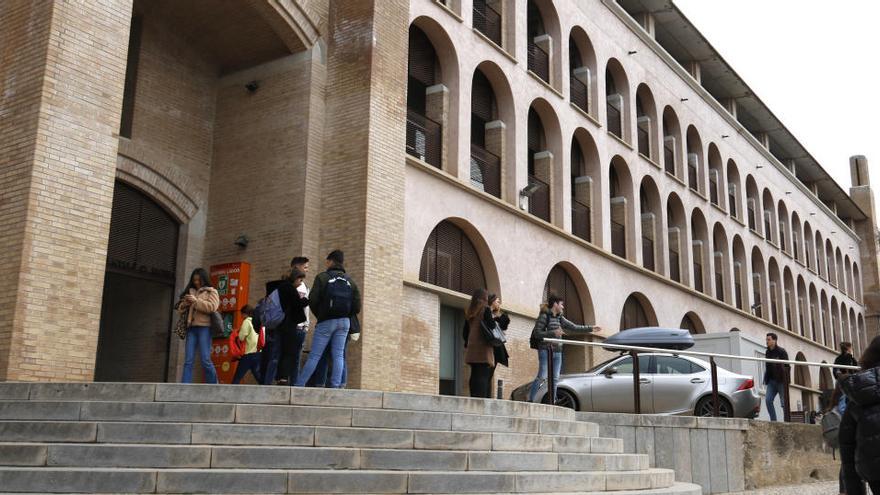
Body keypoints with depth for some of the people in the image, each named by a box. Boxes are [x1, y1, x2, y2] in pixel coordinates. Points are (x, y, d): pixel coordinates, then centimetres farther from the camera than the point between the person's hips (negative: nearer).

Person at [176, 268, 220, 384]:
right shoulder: (190, 292, 23)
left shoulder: (211, 292, 9)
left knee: (205, 360, -9)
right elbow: (180, 309, 24)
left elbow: (212, 307, -7)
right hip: (191, 328, 5)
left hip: (204, 327, -5)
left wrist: (196, 301, -10)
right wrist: (184, 304, 3)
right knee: (188, 361, -3)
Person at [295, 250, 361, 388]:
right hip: (344, 322, 4)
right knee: (338, 355, 4)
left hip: (326, 321, -4)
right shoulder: (350, 282, 10)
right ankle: (335, 386, -3)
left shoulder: (322, 277, -4)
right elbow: (357, 307, 5)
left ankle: (299, 385, 2)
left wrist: (319, 315, 7)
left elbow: (312, 301, -9)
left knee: (314, 355, -1)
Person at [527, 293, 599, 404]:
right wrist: (553, 333, -18)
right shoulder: (544, 316, -5)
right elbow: (537, 333, -11)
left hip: (557, 352, 7)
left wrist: (590, 328, 20)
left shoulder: (560, 318, 15)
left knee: (555, 379, 6)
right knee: (542, 376, -14)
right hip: (545, 350, -7)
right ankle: (530, 400, -11)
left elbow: (574, 328, 21)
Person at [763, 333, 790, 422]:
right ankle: (773, 421, -2)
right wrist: (766, 379, 11)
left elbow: (787, 367, -11)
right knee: (768, 400, -7)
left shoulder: (781, 352, -7)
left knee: (784, 403, -2)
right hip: (771, 381, 6)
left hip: (781, 381, -6)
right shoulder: (767, 353, 13)